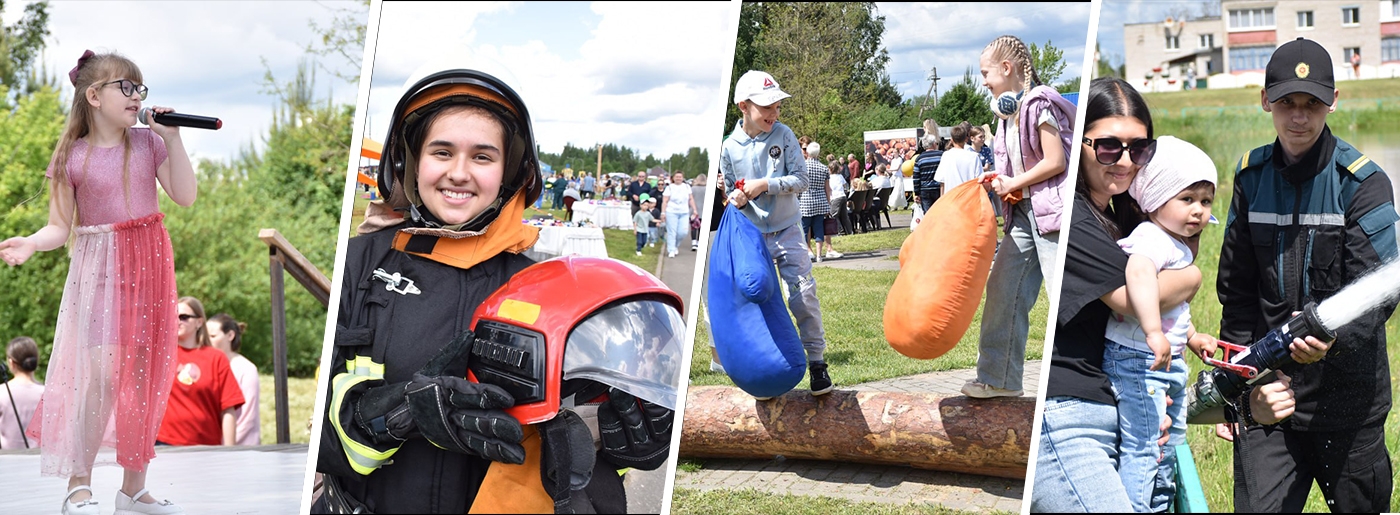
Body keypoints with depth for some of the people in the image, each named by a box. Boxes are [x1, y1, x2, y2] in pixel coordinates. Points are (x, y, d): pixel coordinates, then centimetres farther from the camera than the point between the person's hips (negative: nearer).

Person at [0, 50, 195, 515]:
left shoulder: (148, 142, 6)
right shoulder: (73, 157, -2)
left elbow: (185, 196, -1)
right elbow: (60, 226, -2)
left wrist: (172, 139, -7)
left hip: (148, 267, 3)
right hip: (98, 270, -3)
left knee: (143, 372, 4)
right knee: (102, 370, -16)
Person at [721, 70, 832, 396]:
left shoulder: (783, 136, -7)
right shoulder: (730, 148, -3)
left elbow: (800, 180, -9)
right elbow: (731, 191, 9)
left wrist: (765, 185, -19)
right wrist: (736, 198, -13)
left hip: (787, 230, -1)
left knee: (803, 294, -8)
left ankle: (817, 362, 1)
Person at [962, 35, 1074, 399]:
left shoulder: (1039, 103, -13)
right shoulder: (1010, 109, 16)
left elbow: (1055, 161, -17)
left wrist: (1013, 184, -9)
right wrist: (1001, 180, 5)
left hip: (1051, 208, -10)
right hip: (1023, 211, 10)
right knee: (1003, 289, 7)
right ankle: (999, 379, 14)